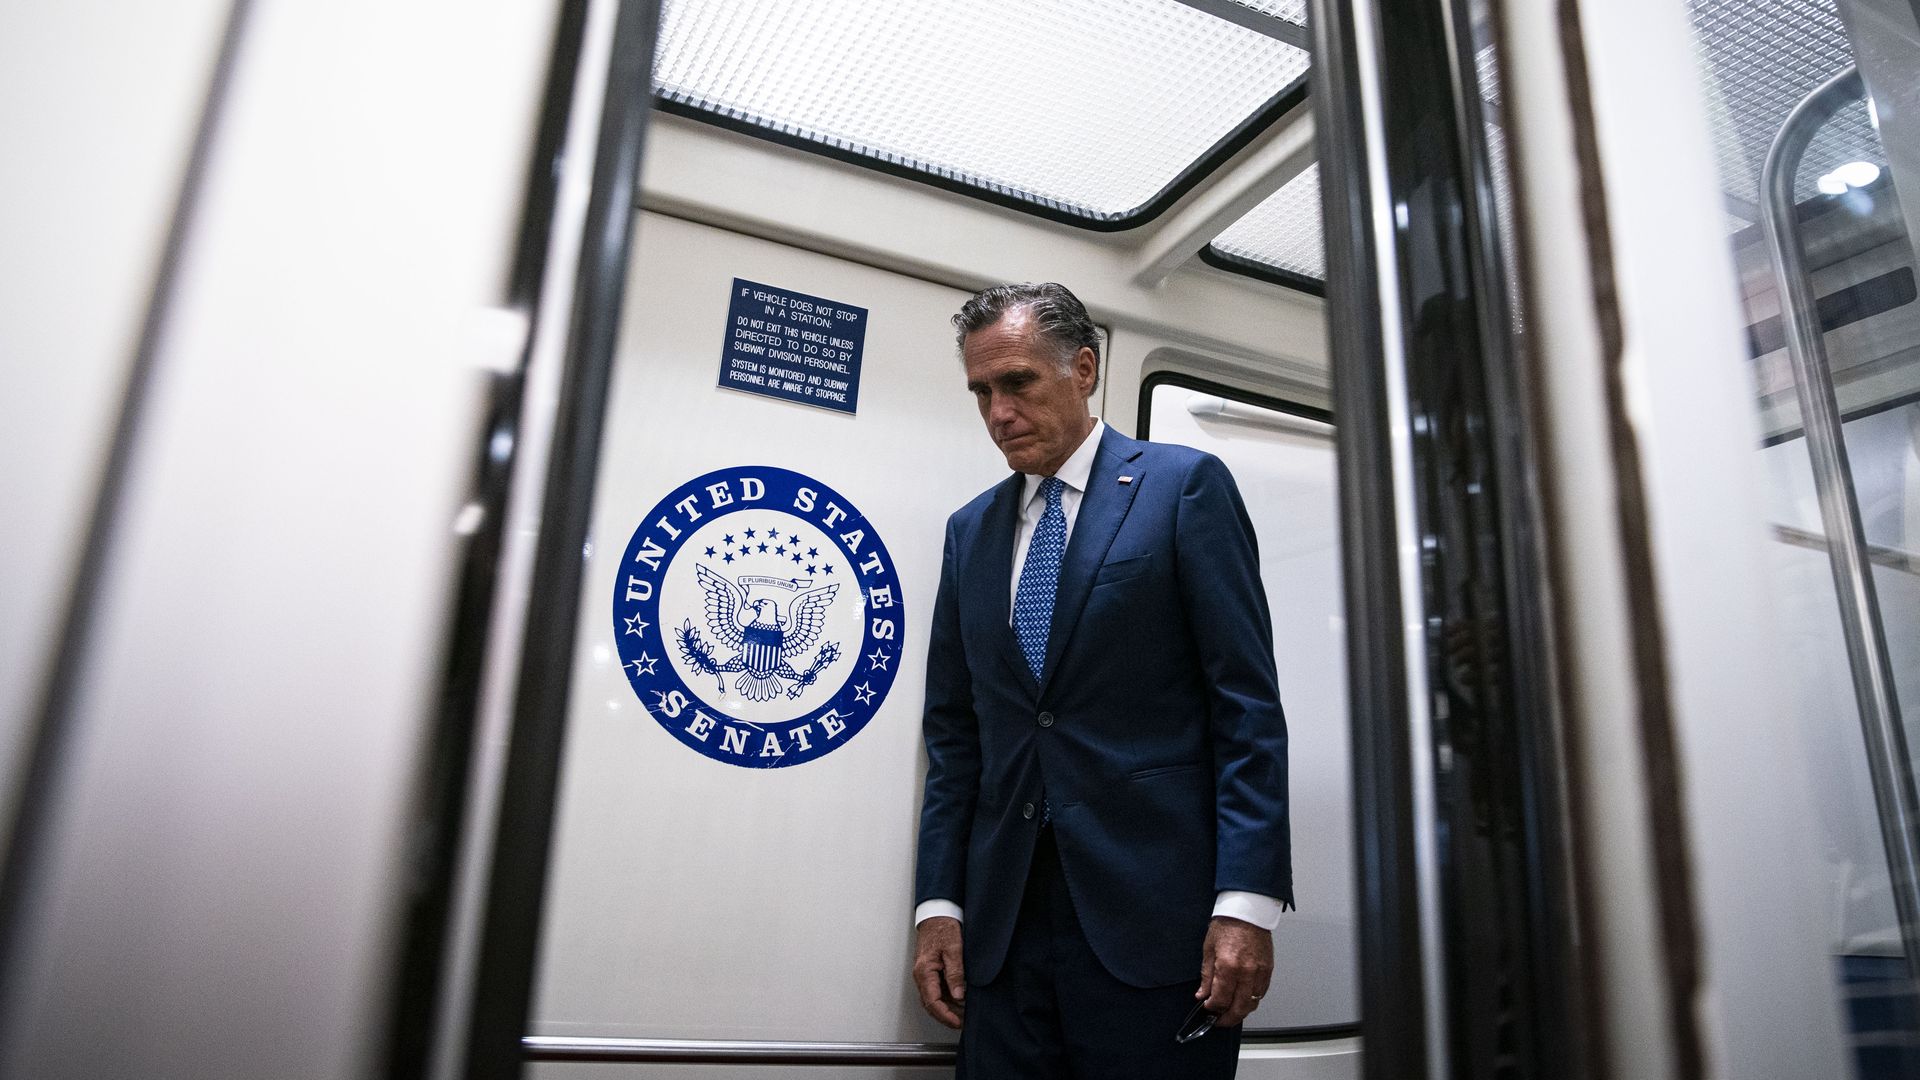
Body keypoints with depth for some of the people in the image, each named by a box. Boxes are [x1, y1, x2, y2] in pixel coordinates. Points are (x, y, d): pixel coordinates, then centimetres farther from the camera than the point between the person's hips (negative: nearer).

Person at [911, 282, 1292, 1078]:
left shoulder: (1183, 485, 0)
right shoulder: (971, 529, 14)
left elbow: (1247, 704, -5)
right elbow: (954, 731, 12)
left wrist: (1247, 902, -12)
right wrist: (938, 902, 5)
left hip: (1155, 916, -4)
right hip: (1004, 923, 4)